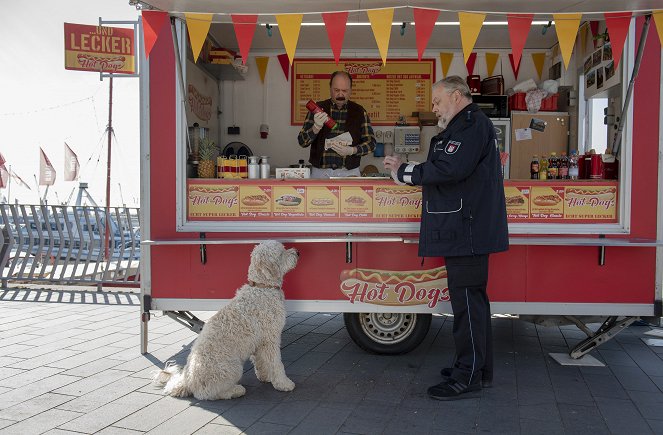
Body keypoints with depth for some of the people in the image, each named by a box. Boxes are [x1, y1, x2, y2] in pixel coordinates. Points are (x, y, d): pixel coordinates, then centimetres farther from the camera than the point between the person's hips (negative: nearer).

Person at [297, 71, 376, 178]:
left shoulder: (359, 112, 6)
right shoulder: (318, 109, 6)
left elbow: (371, 143, 6)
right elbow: (302, 141, 3)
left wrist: (352, 150, -12)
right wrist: (316, 127, -16)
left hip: (349, 172, 0)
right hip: (320, 172, 0)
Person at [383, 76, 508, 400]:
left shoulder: (472, 124, -12)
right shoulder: (465, 125, 22)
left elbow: (450, 169, -24)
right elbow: (445, 171, 18)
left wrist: (405, 172, -13)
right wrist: (405, 169, 7)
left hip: (467, 231, -11)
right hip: (465, 230, 11)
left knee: (467, 300, -6)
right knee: (472, 299, 16)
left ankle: (467, 378, 2)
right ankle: (478, 369, 27)